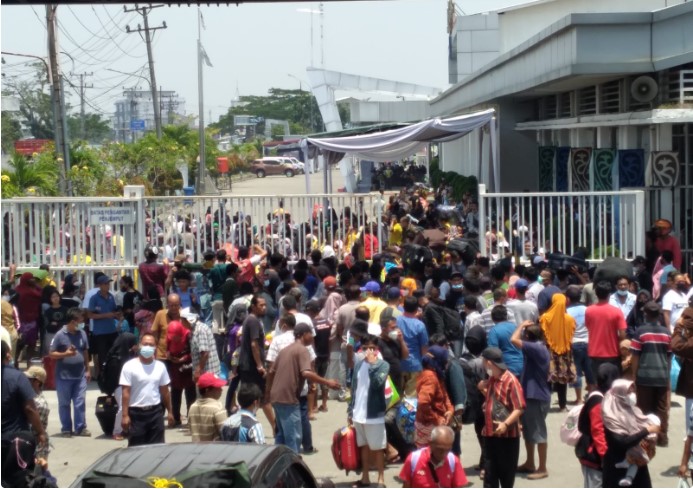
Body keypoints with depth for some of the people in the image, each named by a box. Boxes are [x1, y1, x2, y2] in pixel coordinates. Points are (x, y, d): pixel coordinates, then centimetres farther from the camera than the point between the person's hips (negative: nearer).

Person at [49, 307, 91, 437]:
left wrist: (87, 370, 13)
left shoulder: (82, 333, 2)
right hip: (64, 376, -3)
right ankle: (66, 429, 16)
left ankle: (80, 427, 13)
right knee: (64, 403, 7)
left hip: (80, 375, 3)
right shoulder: (60, 335, -11)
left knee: (80, 402, 5)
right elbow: (52, 354, -6)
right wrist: (65, 354, -22)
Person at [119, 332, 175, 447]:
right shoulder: (129, 366, -8)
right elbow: (126, 392, -9)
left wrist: (170, 411, 13)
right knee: (136, 447, 1)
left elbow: (164, 391, 13)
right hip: (136, 413, -4)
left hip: (155, 411, 4)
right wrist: (125, 415, -13)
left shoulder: (160, 366, 5)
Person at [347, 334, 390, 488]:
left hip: (374, 414, -5)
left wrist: (372, 364, -21)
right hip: (359, 414, 5)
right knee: (364, 446, 15)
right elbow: (354, 389, 11)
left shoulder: (383, 365, -8)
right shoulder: (358, 365, 7)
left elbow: (377, 383, -25)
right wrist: (350, 411, 11)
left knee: (377, 448, 3)